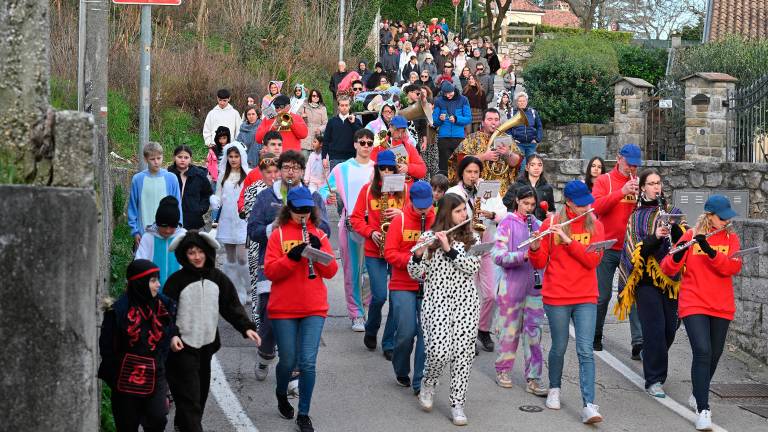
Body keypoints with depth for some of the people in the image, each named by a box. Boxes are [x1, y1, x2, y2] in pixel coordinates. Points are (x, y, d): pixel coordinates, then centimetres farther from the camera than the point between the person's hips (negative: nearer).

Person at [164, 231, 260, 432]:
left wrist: (246, 327, -10)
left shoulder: (218, 279, 5)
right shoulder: (176, 280, -7)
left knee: (201, 390, 13)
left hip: (207, 345, 5)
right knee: (189, 394, -10)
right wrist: (171, 335, -23)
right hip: (183, 347, -5)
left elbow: (232, 306, 3)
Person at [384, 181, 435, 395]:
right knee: (406, 333, -5)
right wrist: (412, 259, -20)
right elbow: (390, 253, -5)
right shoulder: (400, 221, -2)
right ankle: (401, 371, 23)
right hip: (403, 286, -2)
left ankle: (420, 383, 5)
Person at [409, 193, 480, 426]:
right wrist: (418, 254, -19)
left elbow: (473, 267, -8)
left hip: (466, 302, 2)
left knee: (463, 353, -1)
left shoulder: (472, 238, 8)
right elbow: (415, 274, 1)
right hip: (437, 300, -2)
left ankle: (457, 405, 9)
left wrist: (449, 249, -17)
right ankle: (428, 383, 17)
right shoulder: (429, 237, 2)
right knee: (440, 352, -14)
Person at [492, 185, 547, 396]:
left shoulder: (537, 224, 10)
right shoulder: (507, 223, -2)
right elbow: (497, 255, -12)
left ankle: (533, 378, 3)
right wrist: (523, 255, -24)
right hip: (512, 285, -3)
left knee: (534, 331, 0)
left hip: (535, 285, 3)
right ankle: (503, 370, 24)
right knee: (509, 330, 7)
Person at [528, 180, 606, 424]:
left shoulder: (594, 226, 3)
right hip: (556, 296, 0)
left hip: (586, 298, 1)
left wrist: (568, 240, -19)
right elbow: (539, 263, 0)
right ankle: (554, 390, 33)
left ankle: (589, 406, -12)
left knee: (585, 351, -7)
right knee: (559, 347, 8)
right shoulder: (551, 223, 0)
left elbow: (593, 260, -11)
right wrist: (535, 247, -21)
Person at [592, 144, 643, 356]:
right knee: (603, 295, 8)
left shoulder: (640, 183, 8)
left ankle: (639, 343, -10)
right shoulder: (604, 181, 1)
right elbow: (597, 206, -15)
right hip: (608, 248, -1)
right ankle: (595, 335, 26)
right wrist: (622, 192, -24)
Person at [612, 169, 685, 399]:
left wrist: (673, 227, -20)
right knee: (655, 329, -10)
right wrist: (655, 237, -23)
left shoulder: (671, 211, 12)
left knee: (670, 328, 7)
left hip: (671, 278, 3)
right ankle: (654, 380, -4)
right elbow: (637, 249, -6)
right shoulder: (637, 216, 4)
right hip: (647, 280, -3)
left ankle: (656, 364, 33)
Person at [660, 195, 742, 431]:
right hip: (694, 305, -4)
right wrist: (677, 255, -26)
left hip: (722, 307, 4)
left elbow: (733, 267, -12)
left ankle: (698, 395, 37)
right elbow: (667, 269, -5)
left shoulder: (731, 238, 5)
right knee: (702, 352, -17)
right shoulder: (690, 236, -2)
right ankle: (703, 410, -19)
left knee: (714, 354, 12)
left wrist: (710, 250, -24)